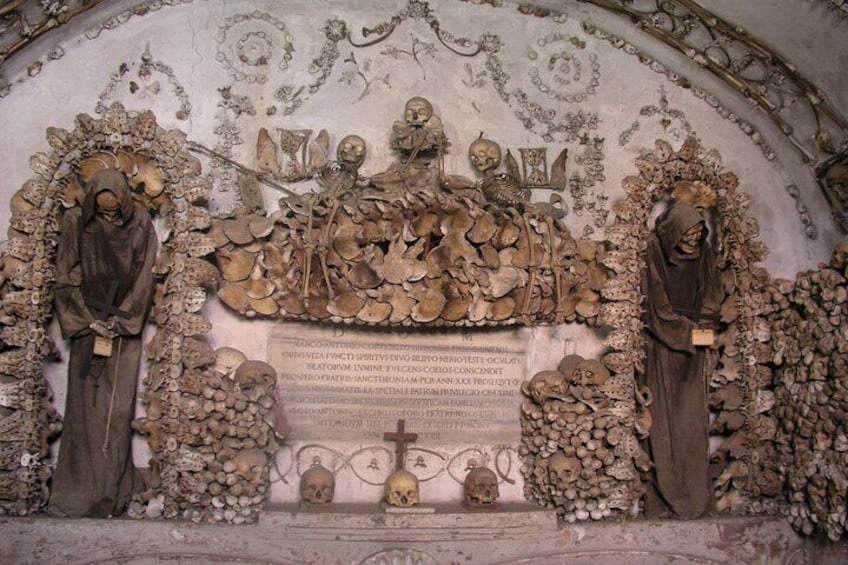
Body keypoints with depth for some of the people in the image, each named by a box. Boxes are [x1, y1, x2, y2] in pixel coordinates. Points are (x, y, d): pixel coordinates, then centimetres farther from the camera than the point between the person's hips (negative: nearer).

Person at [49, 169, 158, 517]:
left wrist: (118, 321, -10)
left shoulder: (141, 227, -2)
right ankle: (79, 488, 11)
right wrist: (89, 321, -9)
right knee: (84, 406, 2)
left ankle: (112, 490, 9)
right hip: (87, 326, 0)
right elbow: (66, 278, -1)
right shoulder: (75, 223, -1)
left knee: (118, 409, 0)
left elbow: (143, 280, -3)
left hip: (125, 330, 0)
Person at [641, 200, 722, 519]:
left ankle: (693, 497, 7)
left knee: (692, 418, 2)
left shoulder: (703, 256, 7)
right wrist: (687, 331, -12)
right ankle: (665, 498, -1)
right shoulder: (656, 253, -6)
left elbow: (711, 300, 7)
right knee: (664, 418, -5)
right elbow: (658, 304, -9)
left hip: (694, 349, 4)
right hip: (665, 346, -4)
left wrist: (701, 328, -10)